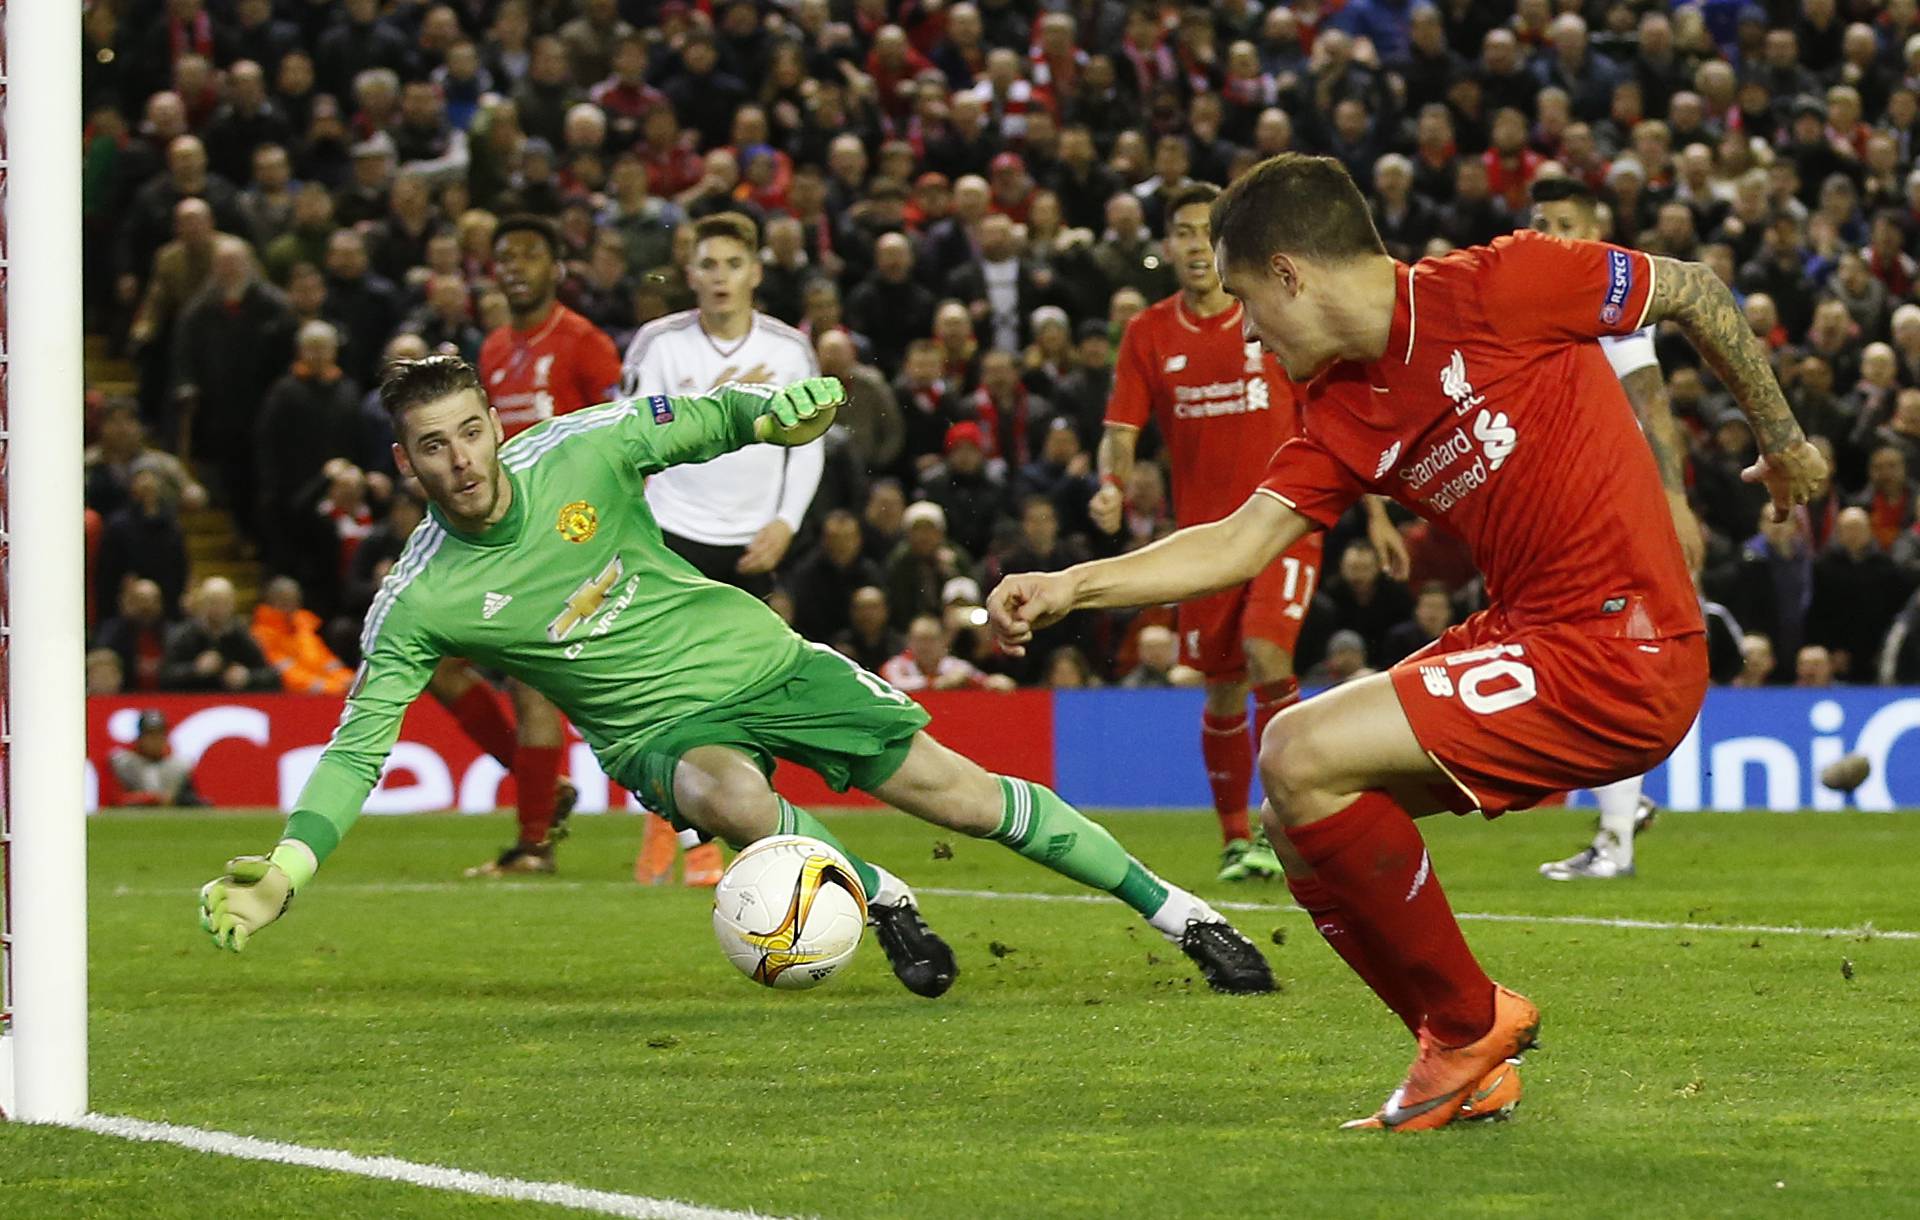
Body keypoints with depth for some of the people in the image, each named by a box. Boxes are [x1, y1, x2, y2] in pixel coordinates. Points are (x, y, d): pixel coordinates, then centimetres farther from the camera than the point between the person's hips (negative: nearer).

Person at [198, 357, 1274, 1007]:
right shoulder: (418, 604, -14)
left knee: (955, 788, -6)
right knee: (725, 793, -37)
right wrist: (282, 873, -24)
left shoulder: (579, 451, -11)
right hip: (662, 728, -1)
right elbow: (359, 745, -13)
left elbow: (701, 422, 4)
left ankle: (1180, 914, 6)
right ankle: (884, 903, -10)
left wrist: (772, 411, -18)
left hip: (759, 657, 1)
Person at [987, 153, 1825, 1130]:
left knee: (1299, 758, -16)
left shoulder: (1497, 288, -12)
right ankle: (1471, 1070, 17)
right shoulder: (1341, 417, 10)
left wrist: (1781, 438, 9)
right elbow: (1241, 542, 5)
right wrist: (1070, 587, -6)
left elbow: (1697, 292, -2)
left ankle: (1467, 1021, 0)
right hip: (1521, 636, 9)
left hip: (1615, 656, -9)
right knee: (1297, 824, 9)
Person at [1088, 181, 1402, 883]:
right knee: (1223, 689, 6)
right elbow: (1121, 431, 2)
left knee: (1267, 653, -22)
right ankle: (1236, 838, 22)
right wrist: (1112, 485, -20)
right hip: (1204, 532, 3)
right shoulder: (1149, 335, 4)